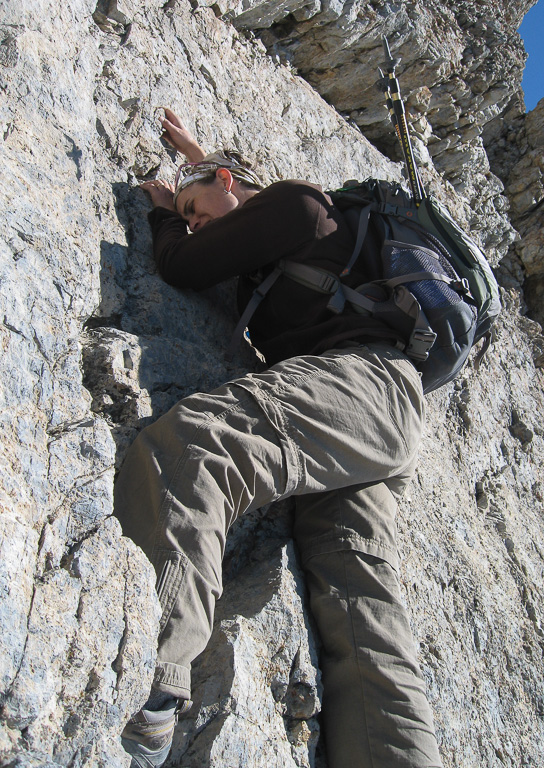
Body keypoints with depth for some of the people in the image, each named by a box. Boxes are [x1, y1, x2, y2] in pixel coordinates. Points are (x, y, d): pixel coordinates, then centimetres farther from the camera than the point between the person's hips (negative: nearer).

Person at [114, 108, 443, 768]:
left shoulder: (292, 198, 9)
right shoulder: (297, 216, 37)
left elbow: (183, 267, 5)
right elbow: (254, 205, 62)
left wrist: (166, 210, 26)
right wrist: (199, 155, 67)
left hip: (359, 376, -10)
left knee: (176, 451, -32)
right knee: (362, 610, -4)